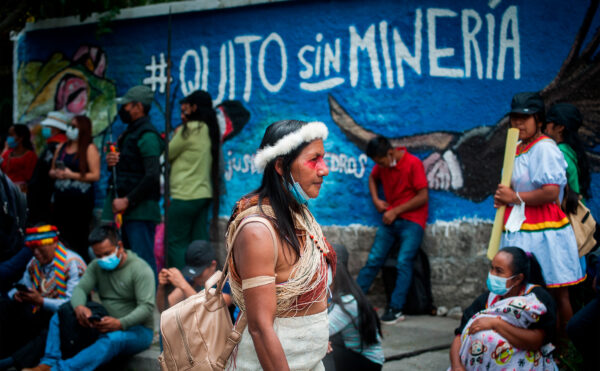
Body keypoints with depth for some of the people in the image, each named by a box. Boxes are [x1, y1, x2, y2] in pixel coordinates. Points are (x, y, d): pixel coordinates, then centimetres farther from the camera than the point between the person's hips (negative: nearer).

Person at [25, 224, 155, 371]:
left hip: (137, 330, -6)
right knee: (59, 317, -10)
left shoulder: (140, 269, -12)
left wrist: (120, 324, -36)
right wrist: (79, 307, -29)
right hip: (105, 326, 7)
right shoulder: (97, 266, 8)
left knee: (113, 338, -41)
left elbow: (147, 306, -21)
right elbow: (80, 288, -3)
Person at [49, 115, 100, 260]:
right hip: (61, 198, 6)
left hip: (81, 200, -6)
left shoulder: (90, 149, -3)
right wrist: (55, 173, -1)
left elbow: (95, 175, -9)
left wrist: (72, 175, -14)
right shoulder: (61, 148, 16)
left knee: (79, 242, -5)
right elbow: (52, 170, 22)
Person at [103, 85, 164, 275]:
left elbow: (152, 176, -21)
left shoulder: (147, 136, -12)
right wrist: (111, 161, 4)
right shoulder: (130, 132, 18)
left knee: (143, 261, -9)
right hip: (125, 208, 10)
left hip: (141, 209, -10)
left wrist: (127, 200, -19)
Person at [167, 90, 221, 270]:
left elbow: (167, 155, -3)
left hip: (186, 195, -8)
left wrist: (176, 134, 12)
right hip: (204, 192, 8)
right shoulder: (211, 130, 12)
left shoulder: (190, 129, -11)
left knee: (176, 243, -2)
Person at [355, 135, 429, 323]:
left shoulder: (413, 163, -14)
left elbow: (423, 197, -15)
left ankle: (396, 309, -15)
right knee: (373, 260, 2)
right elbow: (373, 178, 26)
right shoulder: (381, 165, 4)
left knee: (403, 262, -15)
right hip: (390, 219, 6)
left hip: (411, 220, -6)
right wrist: (375, 199, 8)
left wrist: (395, 211, -13)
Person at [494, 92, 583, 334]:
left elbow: (551, 193, -22)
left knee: (556, 293, -2)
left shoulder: (545, 148, -12)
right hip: (519, 230, 9)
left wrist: (515, 197, -12)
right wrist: (503, 198, 7)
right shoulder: (517, 149, 16)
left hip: (543, 232, -9)